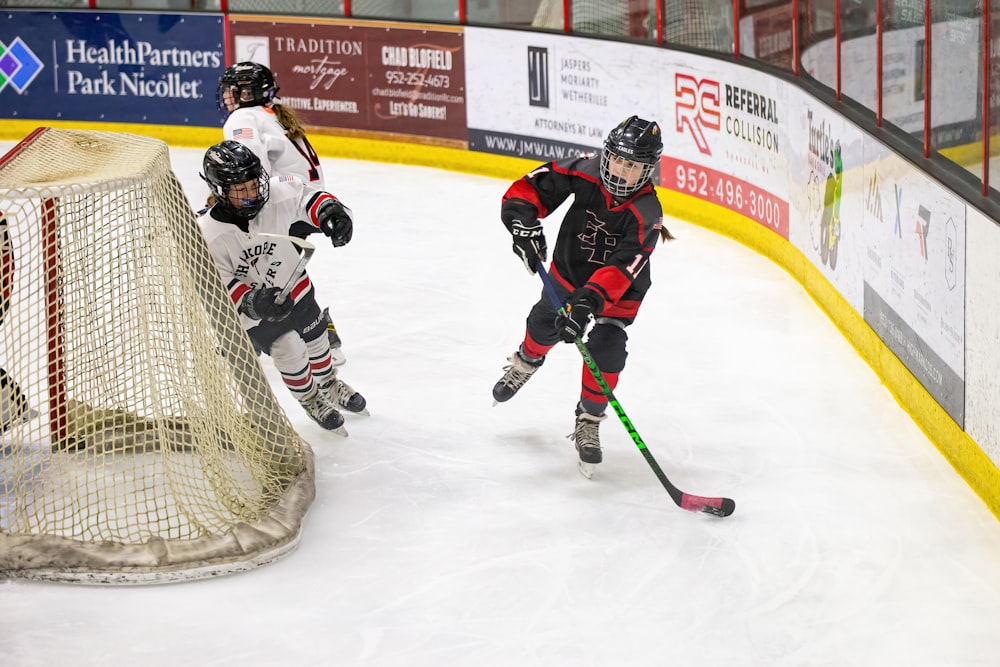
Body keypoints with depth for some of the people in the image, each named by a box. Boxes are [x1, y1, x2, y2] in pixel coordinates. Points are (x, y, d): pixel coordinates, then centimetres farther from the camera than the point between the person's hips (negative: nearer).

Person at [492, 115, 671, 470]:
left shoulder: (646, 214, -35)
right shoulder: (584, 172, -26)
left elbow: (620, 269, -42)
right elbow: (530, 187, -18)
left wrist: (589, 302, -53)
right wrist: (523, 222, -35)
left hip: (619, 290, -3)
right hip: (569, 270, 4)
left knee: (606, 353, -14)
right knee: (544, 324, 20)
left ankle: (588, 424, 9)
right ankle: (525, 362, 57)